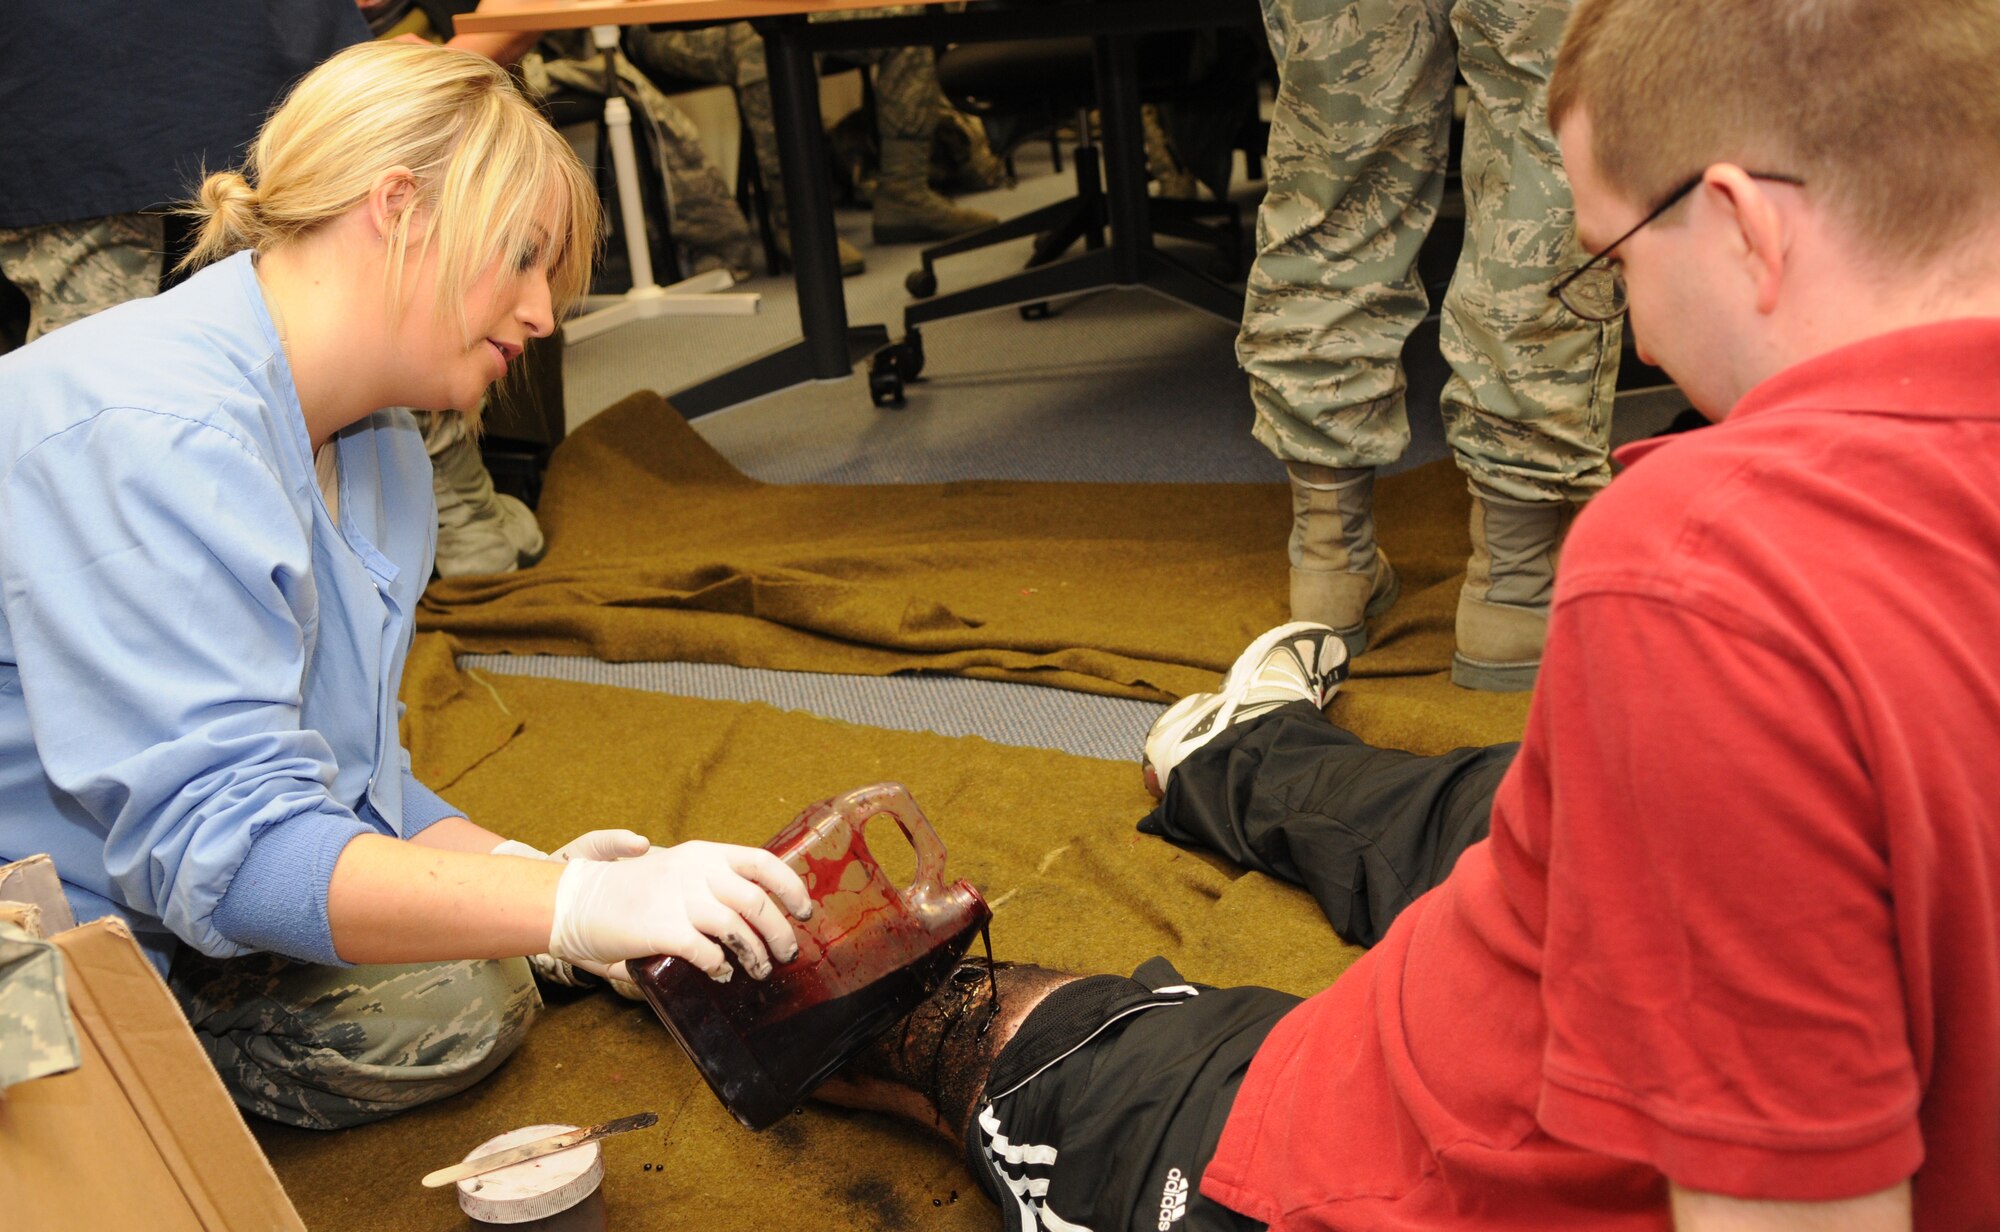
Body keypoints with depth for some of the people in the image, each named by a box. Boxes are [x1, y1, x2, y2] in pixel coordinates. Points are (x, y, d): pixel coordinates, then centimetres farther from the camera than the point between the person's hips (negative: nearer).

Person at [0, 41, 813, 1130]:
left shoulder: (379, 454, 4)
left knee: (466, 1000, -3)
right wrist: (583, 906, -38)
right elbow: (226, 842, -33)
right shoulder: (149, 435, -27)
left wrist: (529, 868, -10)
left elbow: (341, 778, 6)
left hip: (156, 902, 9)